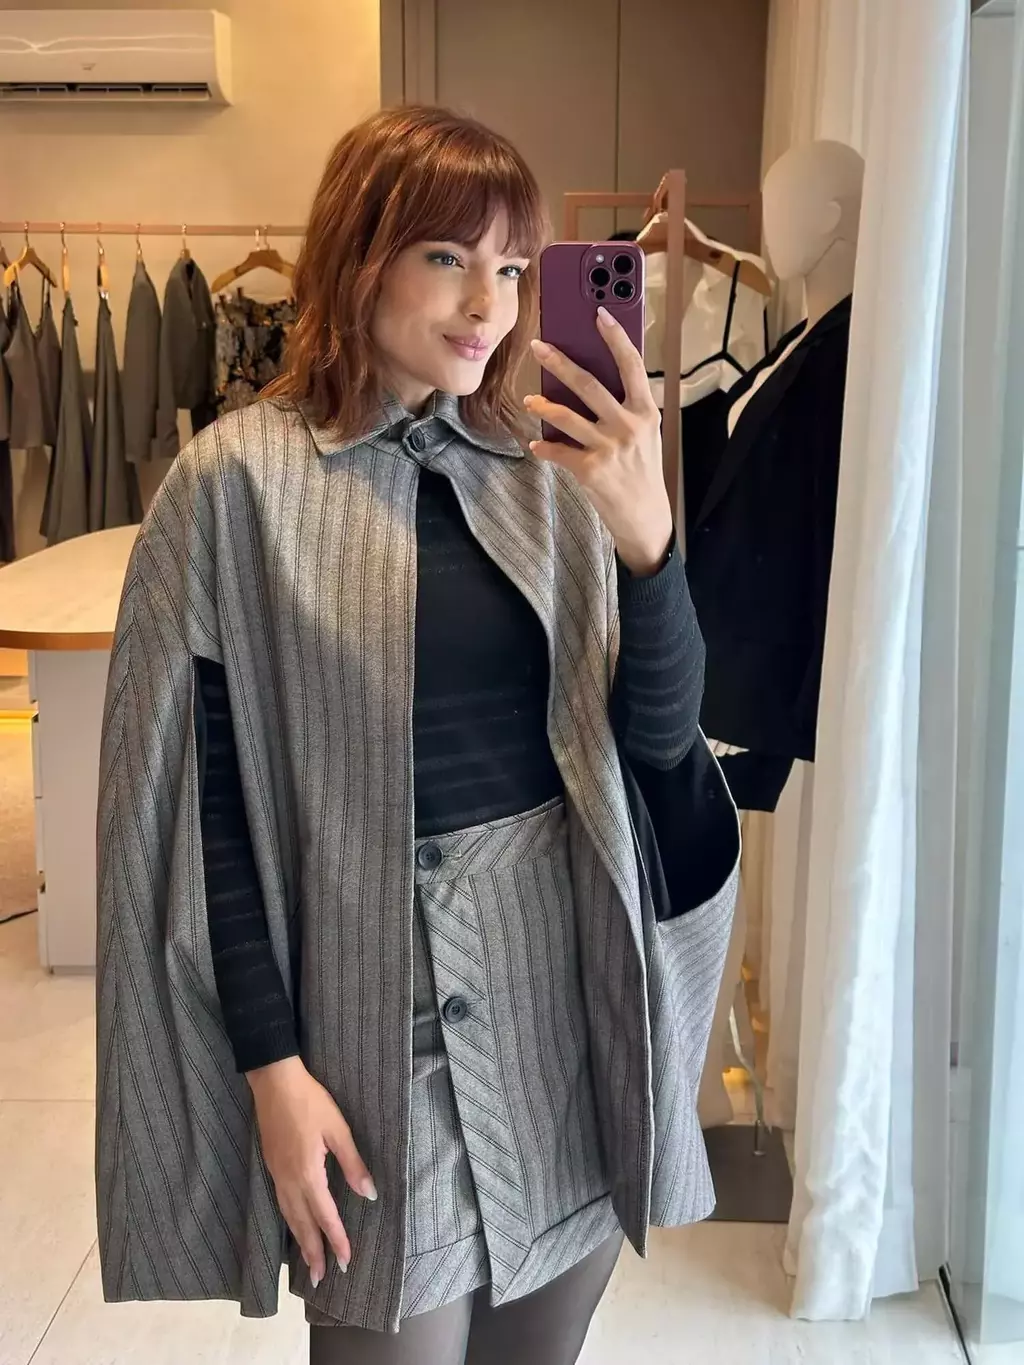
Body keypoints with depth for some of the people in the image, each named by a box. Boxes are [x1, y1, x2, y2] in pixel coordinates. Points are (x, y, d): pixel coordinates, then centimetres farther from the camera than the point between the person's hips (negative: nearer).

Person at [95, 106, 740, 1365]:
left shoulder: (549, 469, 2)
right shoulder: (240, 483, -10)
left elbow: (661, 734, -4)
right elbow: (202, 798, -8)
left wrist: (647, 537, -21)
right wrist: (271, 1064, -8)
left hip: (575, 981, 4)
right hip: (381, 1005, -4)